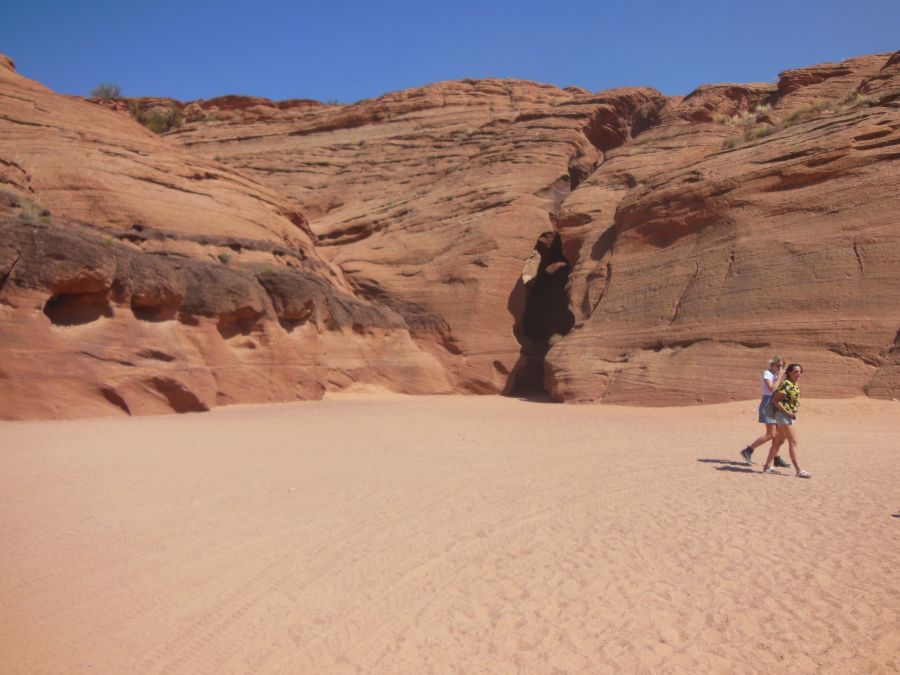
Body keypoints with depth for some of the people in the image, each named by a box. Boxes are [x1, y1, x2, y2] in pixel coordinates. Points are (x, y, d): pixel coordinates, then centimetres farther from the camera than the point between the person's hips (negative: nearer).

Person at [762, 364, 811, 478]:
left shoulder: (796, 384, 11)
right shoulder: (786, 384, -16)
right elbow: (775, 400, -19)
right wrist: (787, 412, -20)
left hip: (790, 416, 9)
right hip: (784, 415, -9)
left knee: (779, 441, 12)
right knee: (793, 442, -8)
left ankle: (767, 466, 17)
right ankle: (799, 471, -6)